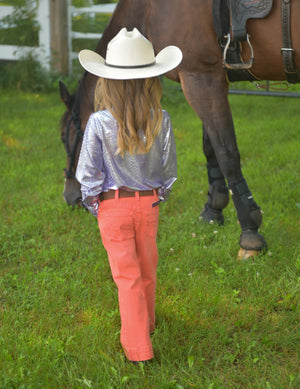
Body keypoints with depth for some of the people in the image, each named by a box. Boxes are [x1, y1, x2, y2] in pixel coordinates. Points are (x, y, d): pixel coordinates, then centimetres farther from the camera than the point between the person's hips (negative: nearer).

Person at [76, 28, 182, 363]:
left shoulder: (99, 122, -18)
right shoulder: (161, 121, -12)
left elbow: (89, 173, -11)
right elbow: (169, 169, -1)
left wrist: (92, 202, 6)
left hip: (112, 206, -2)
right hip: (149, 203, 2)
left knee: (127, 276, 6)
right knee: (147, 269, 22)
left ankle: (138, 348, 9)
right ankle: (146, 321, 43)